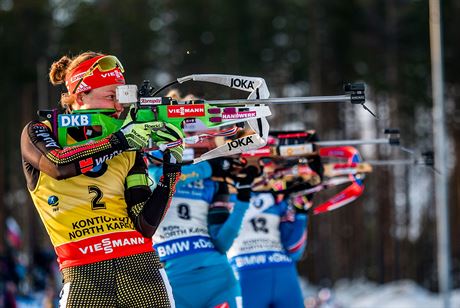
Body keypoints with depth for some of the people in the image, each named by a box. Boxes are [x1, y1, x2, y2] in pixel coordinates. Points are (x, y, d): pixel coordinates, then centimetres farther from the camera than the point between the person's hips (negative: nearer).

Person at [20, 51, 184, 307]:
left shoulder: (130, 153, 12)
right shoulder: (39, 134, 7)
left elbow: (145, 226, 3)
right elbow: (58, 165, -17)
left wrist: (172, 169, -5)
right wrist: (120, 140, -16)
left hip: (139, 266, 2)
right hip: (84, 275, -2)